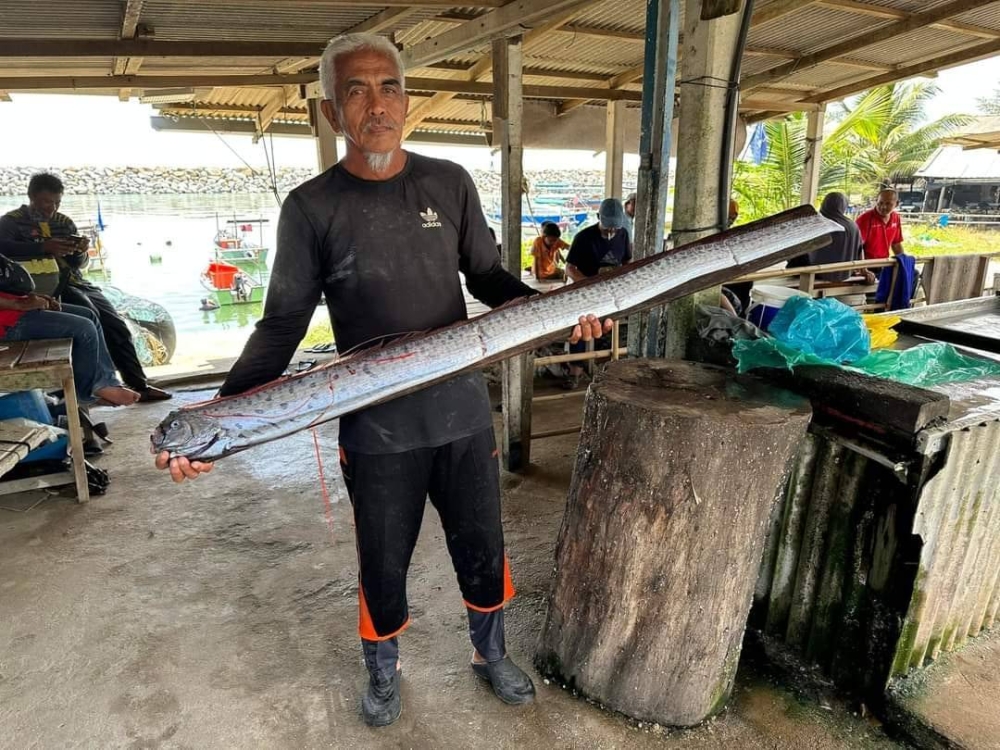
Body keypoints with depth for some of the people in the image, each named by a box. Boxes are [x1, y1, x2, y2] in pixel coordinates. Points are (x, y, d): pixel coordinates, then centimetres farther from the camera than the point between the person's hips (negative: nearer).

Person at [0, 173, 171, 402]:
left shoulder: (64, 222, 18)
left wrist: (80, 252, -7)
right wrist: (44, 248, -27)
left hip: (77, 283, 6)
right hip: (50, 287, -6)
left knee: (117, 325, -7)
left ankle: (139, 384, -5)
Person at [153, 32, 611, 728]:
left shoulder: (449, 183, 1)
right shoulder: (311, 207, -5)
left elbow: (488, 278, 8)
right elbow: (283, 324, -4)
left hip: (464, 413, 2)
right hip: (375, 430, -1)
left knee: (483, 550, 16)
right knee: (383, 565, 16)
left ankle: (492, 654, 45)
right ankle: (384, 672, 45)